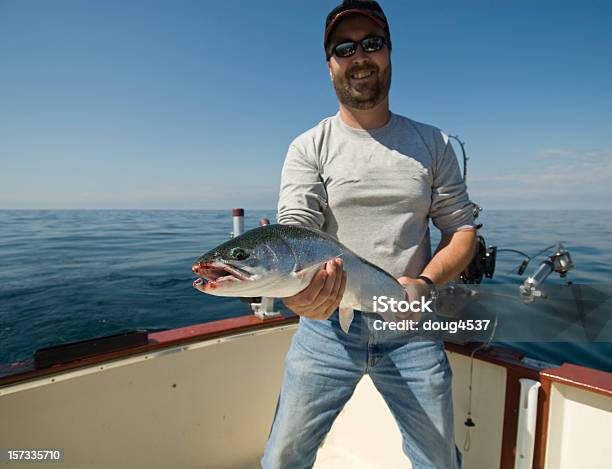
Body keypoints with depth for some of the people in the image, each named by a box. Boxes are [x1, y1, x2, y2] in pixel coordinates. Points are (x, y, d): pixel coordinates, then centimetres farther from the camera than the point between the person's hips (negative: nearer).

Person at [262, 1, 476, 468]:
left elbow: (462, 228, 6)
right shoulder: (308, 148, -2)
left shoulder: (434, 144, 5)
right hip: (328, 323, -1)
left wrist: (426, 283, -14)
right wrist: (299, 289, -37)